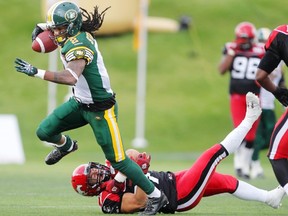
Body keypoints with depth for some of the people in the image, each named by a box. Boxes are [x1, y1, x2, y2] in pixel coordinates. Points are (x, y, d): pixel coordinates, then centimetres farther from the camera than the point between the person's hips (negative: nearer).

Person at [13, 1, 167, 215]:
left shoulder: (78, 47, -30)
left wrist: (37, 72, -48)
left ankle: (156, 196, 9)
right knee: (45, 131, 5)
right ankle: (66, 145, 40)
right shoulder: (80, 33, -4)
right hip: (80, 103, 8)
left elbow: (71, 77, -48)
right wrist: (41, 27, 5)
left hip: (101, 110, -8)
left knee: (117, 160, -3)